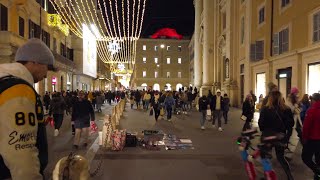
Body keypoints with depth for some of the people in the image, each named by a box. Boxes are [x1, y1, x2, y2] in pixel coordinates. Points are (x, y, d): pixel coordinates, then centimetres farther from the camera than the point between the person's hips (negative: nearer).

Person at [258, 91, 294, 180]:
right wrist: (283, 129, 15)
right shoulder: (286, 109, -9)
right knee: (281, 156, 21)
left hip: (268, 136, -3)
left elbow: (260, 123, -13)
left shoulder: (265, 109, -17)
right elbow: (291, 124, -2)